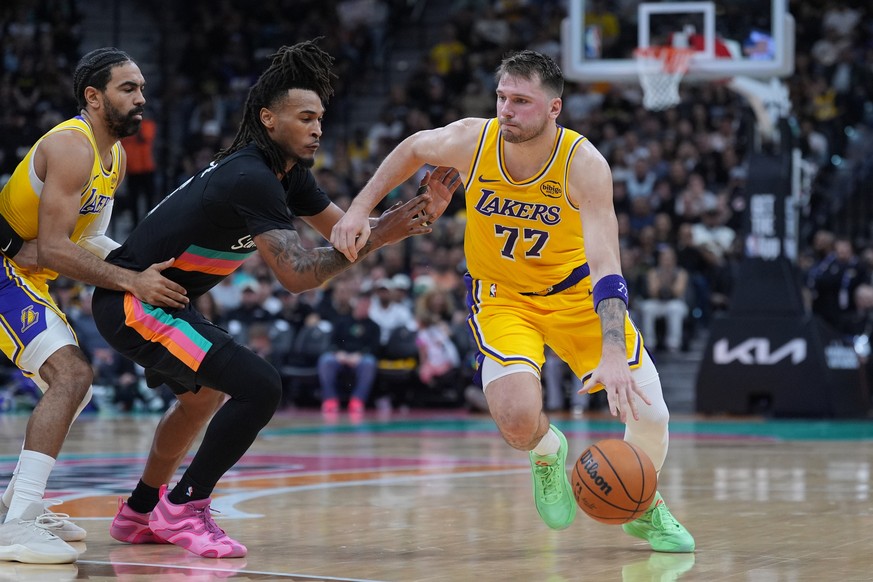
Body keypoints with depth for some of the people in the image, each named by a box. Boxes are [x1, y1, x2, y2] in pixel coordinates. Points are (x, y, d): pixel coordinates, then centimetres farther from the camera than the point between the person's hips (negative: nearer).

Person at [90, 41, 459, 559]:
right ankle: (184, 508, -6)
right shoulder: (251, 179, -23)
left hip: (154, 298, 11)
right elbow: (297, 274, -29)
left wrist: (418, 212, -5)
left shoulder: (288, 173, 8)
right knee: (259, 388, -20)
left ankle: (140, 513, 44)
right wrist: (378, 238, -28)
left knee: (205, 391, 33)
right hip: (133, 299, -11)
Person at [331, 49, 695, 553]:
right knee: (518, 420, -26)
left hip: (575, 291, 0)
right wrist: (360, 209, -2)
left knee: (649, 415, -11)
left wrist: (613, 354, -46)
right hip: (500, 293, 0)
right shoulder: (471, 140, -21)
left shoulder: (584, 164, -28)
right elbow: (412, 151, 4)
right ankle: (547, 452, 15)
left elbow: (605, 267, -34)